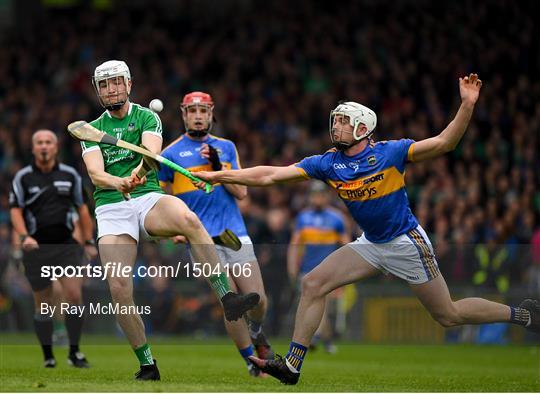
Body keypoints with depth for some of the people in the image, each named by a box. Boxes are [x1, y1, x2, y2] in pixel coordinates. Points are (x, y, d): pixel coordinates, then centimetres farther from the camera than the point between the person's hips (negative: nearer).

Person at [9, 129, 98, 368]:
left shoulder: (70, 175, 6)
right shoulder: (23, 177, 1)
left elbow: (82, 208, 12)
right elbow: (15, 210, -1)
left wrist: (89, 242, 9)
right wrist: (24, 236, -18)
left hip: (66, 244, 1)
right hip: (36, 247, -1)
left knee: (74, 295, -14)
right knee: (43, 304, 5)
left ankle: (74, 353, -4)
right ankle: (48, 356, 17)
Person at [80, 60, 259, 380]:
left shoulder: (147, 118, 9)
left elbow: (152, 153, -11)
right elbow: (95, 174, -3)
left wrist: (137, 173, -35)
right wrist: (119, 182, -26)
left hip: (148, 198, -1)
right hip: (111, 208, 1)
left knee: (188, 219, -36)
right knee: (119, 288, -15)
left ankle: (227, 298, -38)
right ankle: (147, 365, 1)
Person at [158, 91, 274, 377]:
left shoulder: (226, 147, 13)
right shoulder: (171, 153, 4)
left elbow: (241, 192, 6)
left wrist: (218, 166, -7)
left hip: (235, 232, 3)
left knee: (257, 299, -5)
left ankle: (255, 332, 29)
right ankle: (251, 359, 3)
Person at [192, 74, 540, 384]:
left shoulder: (390, 153, -17)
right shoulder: (327, 164, -4)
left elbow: (444, 143, -22)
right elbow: (269, 176, -5)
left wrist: (467, 105, -36)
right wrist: (217, 176, -9)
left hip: (406, 242, -5)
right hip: (371, 245, 6)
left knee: (449, 315, 0)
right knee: (313, 284, -5)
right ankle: (292, 366, 1)